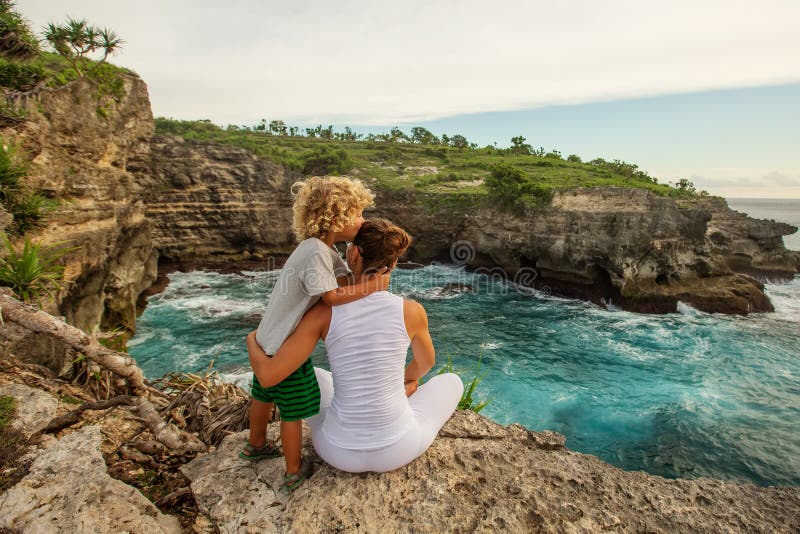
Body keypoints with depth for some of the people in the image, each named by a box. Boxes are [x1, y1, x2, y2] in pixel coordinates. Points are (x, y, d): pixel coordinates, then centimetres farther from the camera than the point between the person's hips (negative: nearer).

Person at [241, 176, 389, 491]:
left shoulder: (326, 249, 3)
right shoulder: (316, 252, -27)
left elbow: (345, 281, 0)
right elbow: (332, 297, -30)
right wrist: (372, 285, -23)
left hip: (268, 339, 10)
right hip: (285, 346, -10)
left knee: (265, 396, 28)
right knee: (293, 411, 8)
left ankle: (255, 446, 51)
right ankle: (294, 472, 26)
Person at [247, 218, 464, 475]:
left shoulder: (323, 311, -16)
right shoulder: (412, 311, -15)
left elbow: (267, 375, -15)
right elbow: (426, 361, 8)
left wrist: (253, 340, 10)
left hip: (340, 450, 2)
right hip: (395, 449, -1)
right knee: (451, 381, 26)